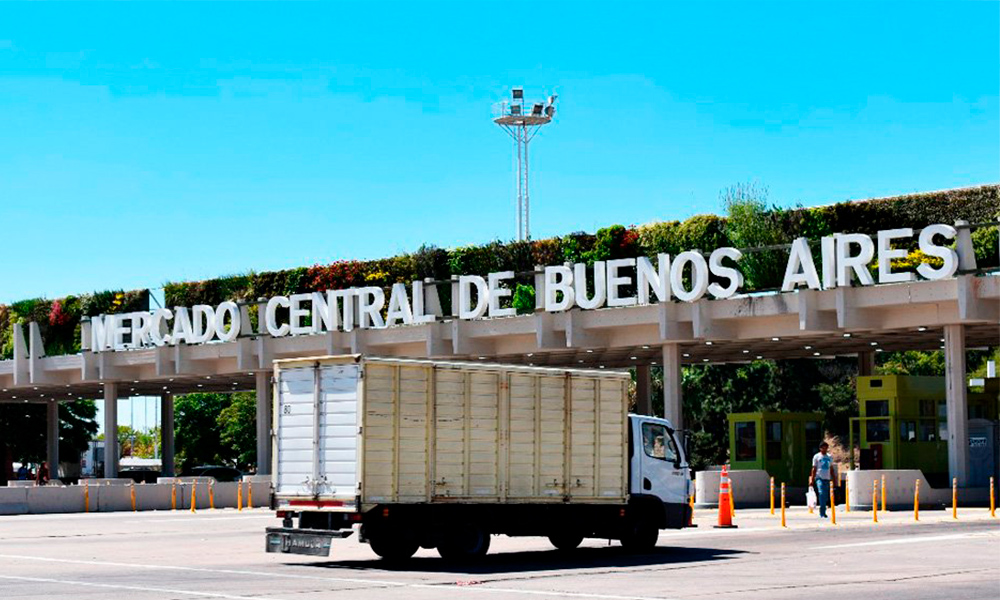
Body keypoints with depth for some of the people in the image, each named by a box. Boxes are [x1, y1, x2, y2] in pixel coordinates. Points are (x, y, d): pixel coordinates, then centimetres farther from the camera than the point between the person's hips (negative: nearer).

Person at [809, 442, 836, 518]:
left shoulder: (829, 457, 15)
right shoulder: (817, 457, 3)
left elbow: (831, 469, 19)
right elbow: (814, 469, 2)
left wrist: (833, 479, 15)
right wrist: (812, 479, -6)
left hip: (827, 478, 5)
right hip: (819, 478, -5)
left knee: (826, 496, 5)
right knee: (821, 493, -18)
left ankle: (823, 512, 15)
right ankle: (822, 513, -20)